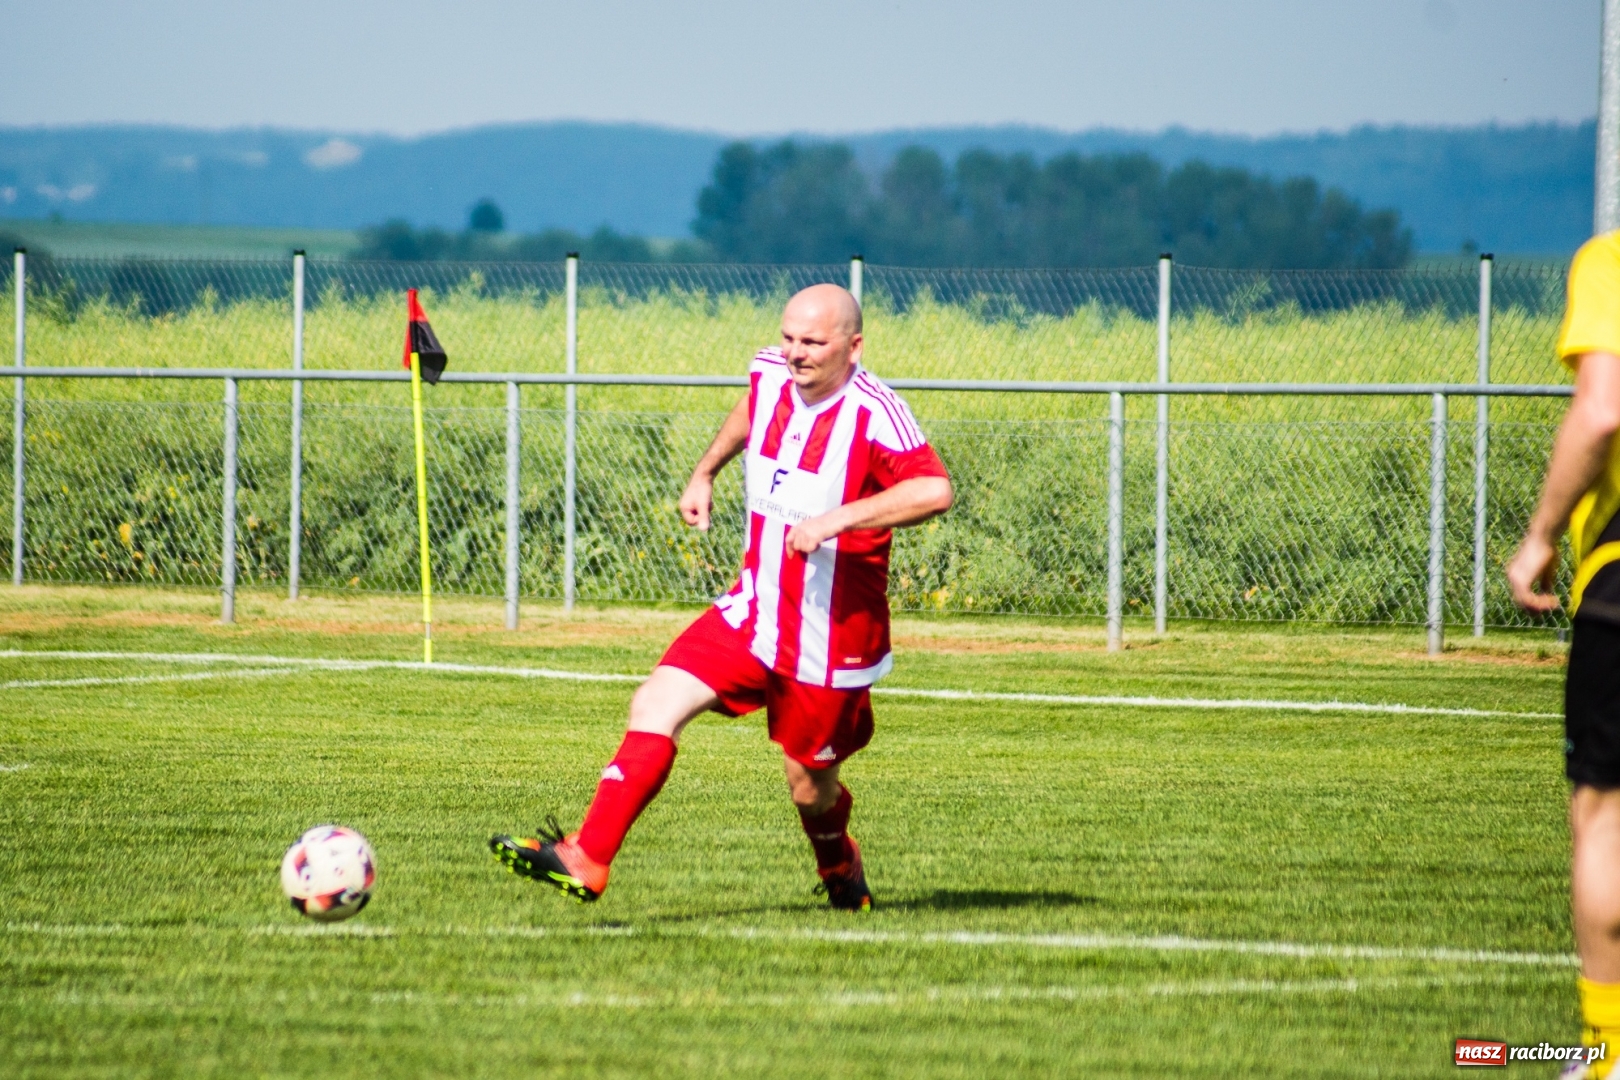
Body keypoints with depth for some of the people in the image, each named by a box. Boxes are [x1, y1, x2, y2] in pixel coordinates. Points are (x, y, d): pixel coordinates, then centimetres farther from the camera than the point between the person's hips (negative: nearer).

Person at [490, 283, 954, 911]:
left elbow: (934, 491, -36)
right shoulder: (772, 376, 0)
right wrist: (705, 473, 25)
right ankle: (585, 862, -16)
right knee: (657, 704, -12)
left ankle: (842, 874, 42)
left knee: (809, 787, 8)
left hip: (831, 638, -6)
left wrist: (838, 519, -40)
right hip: (753, 615, 6)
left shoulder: (872, 415, -22)